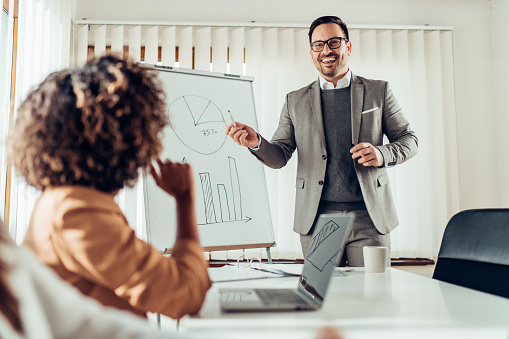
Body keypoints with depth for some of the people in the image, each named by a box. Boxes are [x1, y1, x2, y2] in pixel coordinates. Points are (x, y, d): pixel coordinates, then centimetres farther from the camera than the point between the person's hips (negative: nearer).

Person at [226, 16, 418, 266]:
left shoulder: (379, 91, 10)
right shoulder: (295, 101, 12)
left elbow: (408, 140, 11)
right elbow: (278, 157, 9)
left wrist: (382, 154, -10)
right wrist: (256, 143, -12)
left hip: (369, 218, 0)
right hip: (316, 220, 1)